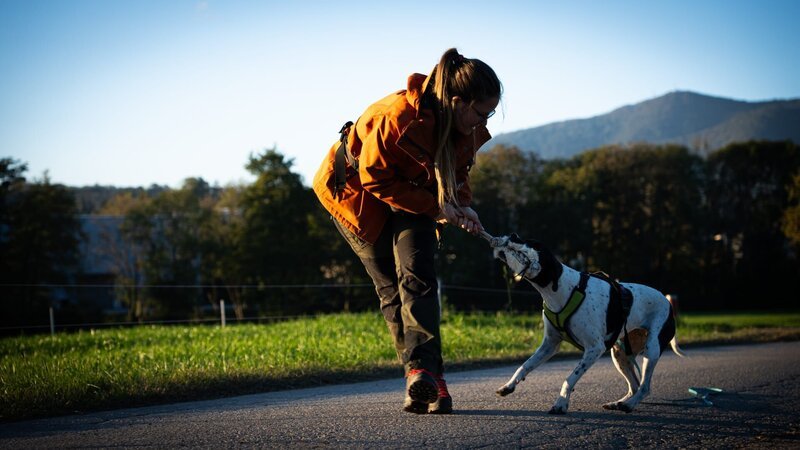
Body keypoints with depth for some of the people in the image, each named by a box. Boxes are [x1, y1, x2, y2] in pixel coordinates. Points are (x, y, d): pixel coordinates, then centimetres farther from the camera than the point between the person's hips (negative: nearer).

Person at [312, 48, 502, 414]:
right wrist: (435, 206, -27)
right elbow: (377, 180, -26)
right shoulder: (398, 116, -36)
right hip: (357, 190, -4)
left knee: (416, 276, -17)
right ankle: (428, 378, -5)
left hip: (413, 194, 4)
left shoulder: (468, 129, -15)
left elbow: (457, 172, 5)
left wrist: (461, 205, -15)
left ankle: (420, 371, -28)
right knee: (392, 288, -5)